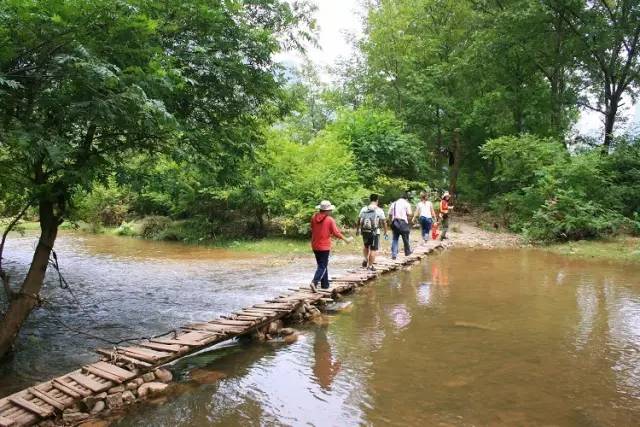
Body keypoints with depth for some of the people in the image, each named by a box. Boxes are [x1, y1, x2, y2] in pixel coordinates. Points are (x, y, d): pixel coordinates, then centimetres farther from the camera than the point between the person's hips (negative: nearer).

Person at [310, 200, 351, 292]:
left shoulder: (313, 217, 0)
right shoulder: (330, 220, -14)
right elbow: (336, 233, -11)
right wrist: (346, 239, 2)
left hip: (315, 246, 6)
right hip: (324, 246, -6)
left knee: (322, 265, 18)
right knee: (322, 266, 0)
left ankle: (325, 284, 22)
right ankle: (314, 282, -18)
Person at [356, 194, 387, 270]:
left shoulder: (363, 209, 0)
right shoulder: (379, 210, -9)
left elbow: (359, 220, 9)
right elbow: (384, 222, -6)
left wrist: (358, 229, 24)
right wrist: (385, 232, 7)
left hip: (365, 231, 4)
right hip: (374, 232, -4)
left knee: (366, 246, 28)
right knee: (373, 249, 6)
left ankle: (365, 259, 18)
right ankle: (370, 266, 9)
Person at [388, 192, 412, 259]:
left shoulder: (393, 203, 14)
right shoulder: (406, 203, 1)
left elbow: (390, 214, 11)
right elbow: (409, 214, -7)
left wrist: (391, 222, 19)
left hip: (394, 222, 4)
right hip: (403, 222, -4)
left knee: (395, 239, 7)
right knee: (405, 238, 12)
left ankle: (394, 254, 2)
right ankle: (407, 252, 26)